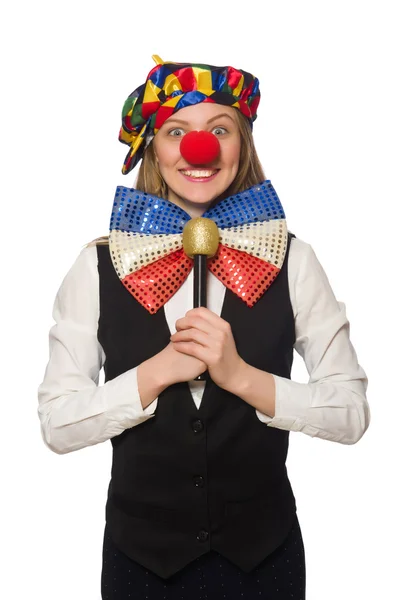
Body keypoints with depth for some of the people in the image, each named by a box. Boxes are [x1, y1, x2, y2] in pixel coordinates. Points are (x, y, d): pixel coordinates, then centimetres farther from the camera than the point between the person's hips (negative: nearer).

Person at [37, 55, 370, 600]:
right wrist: (161, 371, -22)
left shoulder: (291, 260, -7)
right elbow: (57, 424, -10)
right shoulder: (100, 266, -8)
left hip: (262, 551, 1)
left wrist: (241, 375, -21)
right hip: (141, 552, 0)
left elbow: (352, 412, -9)